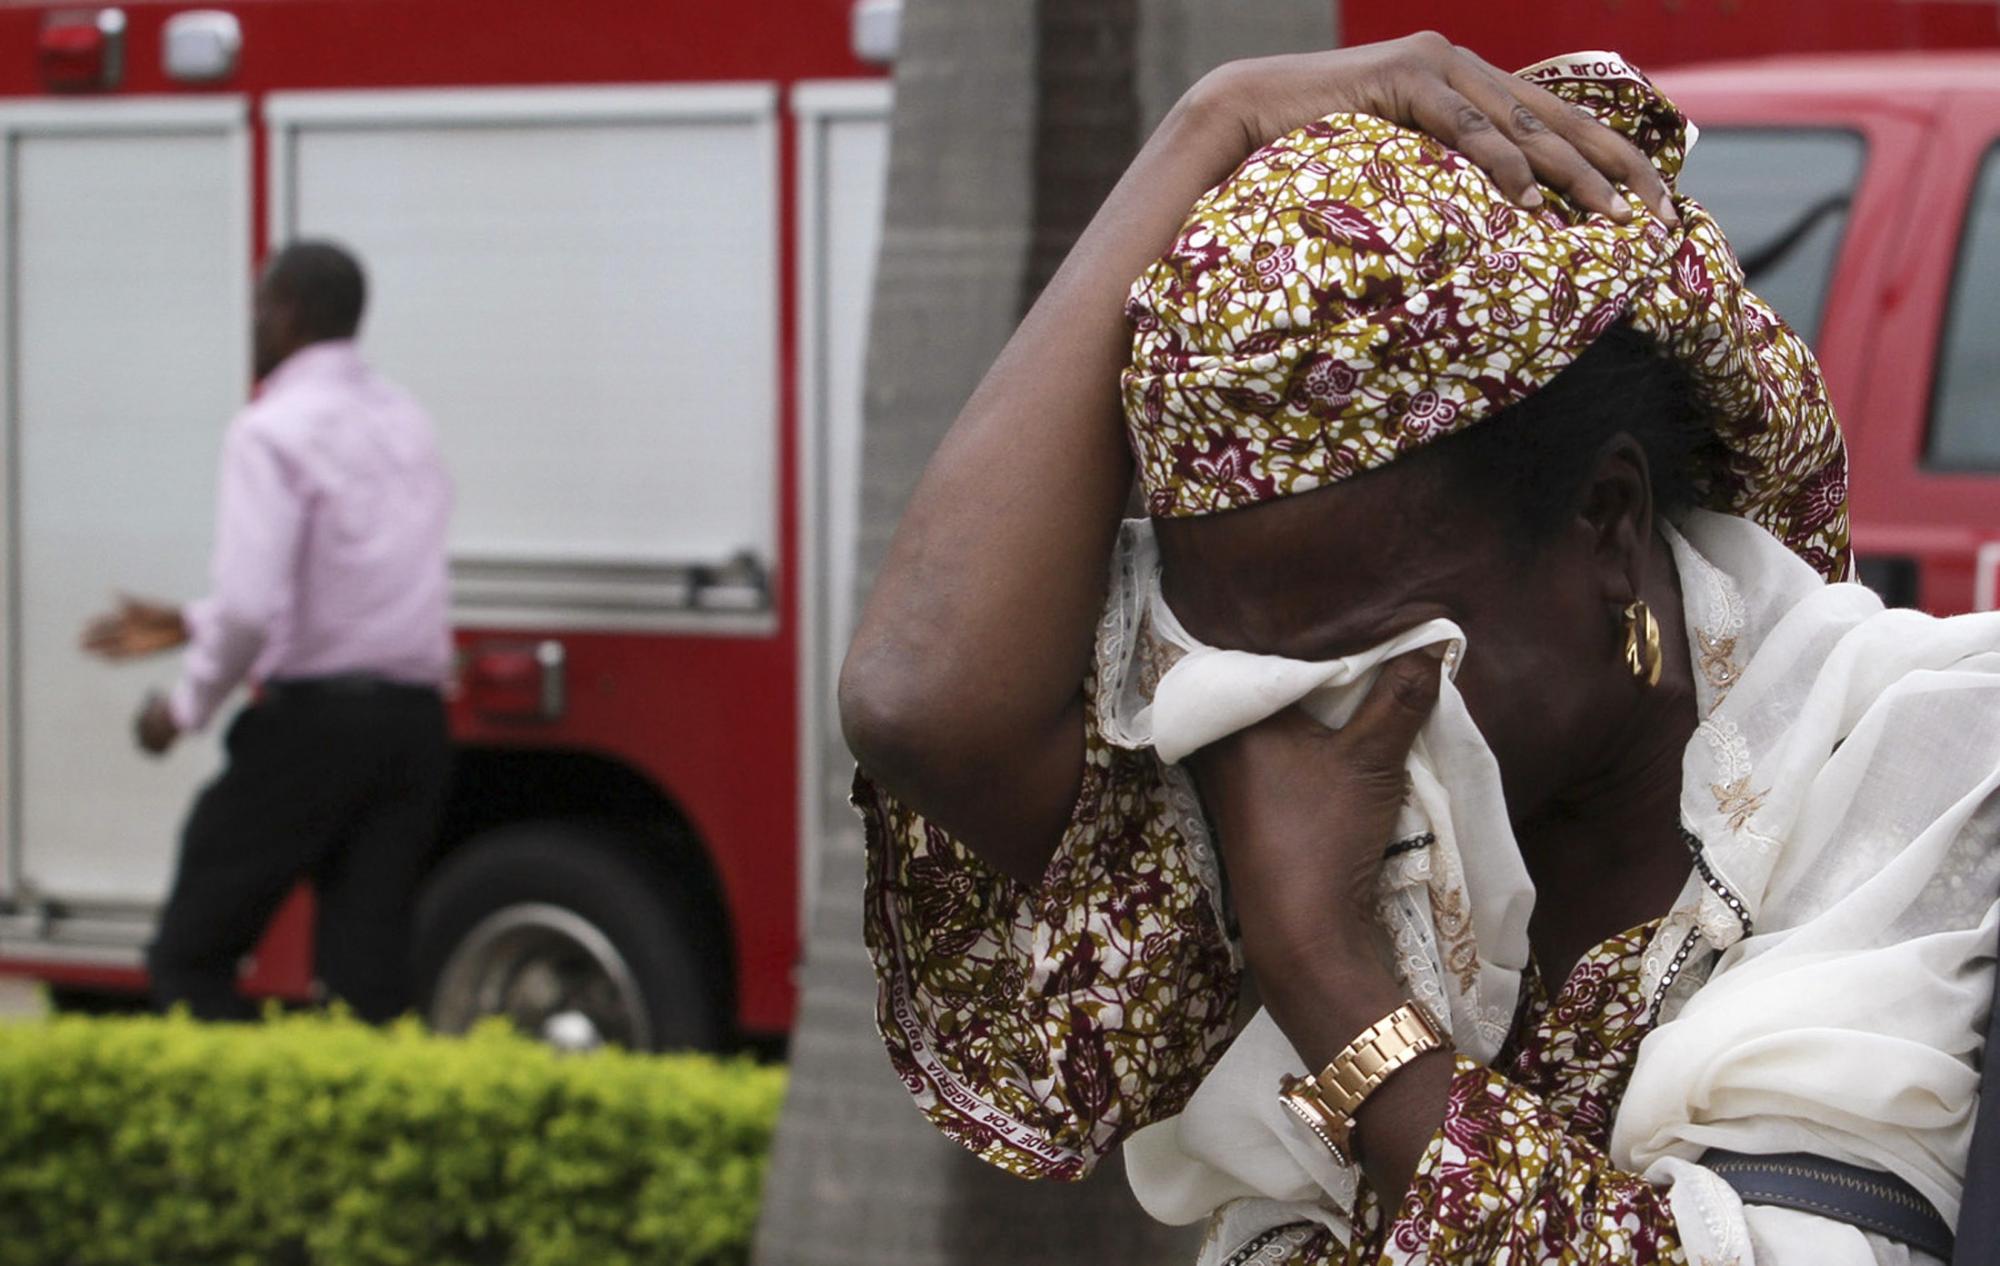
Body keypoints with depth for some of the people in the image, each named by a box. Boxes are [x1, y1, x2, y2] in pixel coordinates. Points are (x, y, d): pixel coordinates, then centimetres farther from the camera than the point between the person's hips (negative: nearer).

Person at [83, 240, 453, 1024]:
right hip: (414, 720, 7)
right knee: (367, 974, 5)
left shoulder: (272, 433, -10)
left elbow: (252, 606, -19)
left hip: (315, 717, -7)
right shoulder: (405, 425, 16)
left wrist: (188, 706, -2)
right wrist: (188, 625, 29)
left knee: (190, 959, 2)